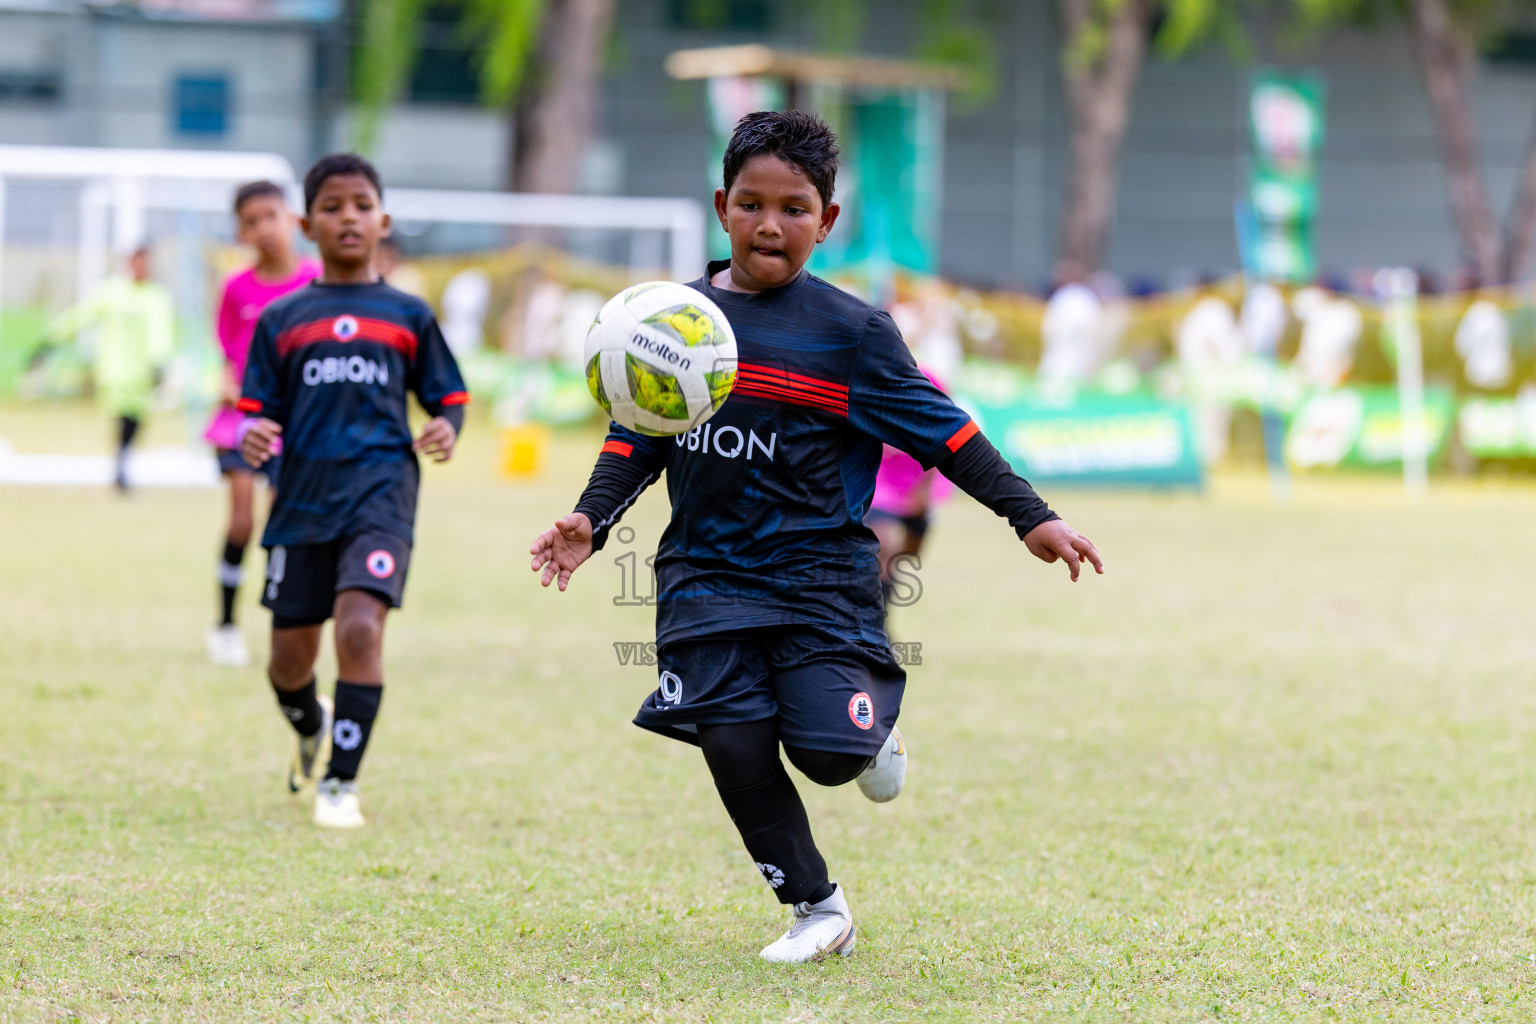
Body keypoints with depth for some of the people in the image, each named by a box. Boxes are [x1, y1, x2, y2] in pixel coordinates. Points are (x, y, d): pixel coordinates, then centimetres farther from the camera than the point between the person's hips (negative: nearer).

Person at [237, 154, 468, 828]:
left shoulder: (407, 316, 8)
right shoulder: (281, 321, 9)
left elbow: (449, 397, 12)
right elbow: (257, 410, 9)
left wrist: (446, 429, -10)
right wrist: (254, 437, -13)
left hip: (380, 494, -2)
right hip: (302, 500, 2)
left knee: (360, 628, -22)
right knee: (290, 658, 6)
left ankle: (341, 781, -9)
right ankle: (310, 728, 43)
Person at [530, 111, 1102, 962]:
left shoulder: (850, 331, -3)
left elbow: (938, 429, -2)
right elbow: (638, 434, 10)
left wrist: (1031, 517, -6)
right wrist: (590, 521, -6)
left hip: (819, 572, -2)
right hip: (709, 567, 2)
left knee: (826, 752, -13)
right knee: (733, 744, -9)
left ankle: (872, 728, 26)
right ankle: (818, 909, 9)